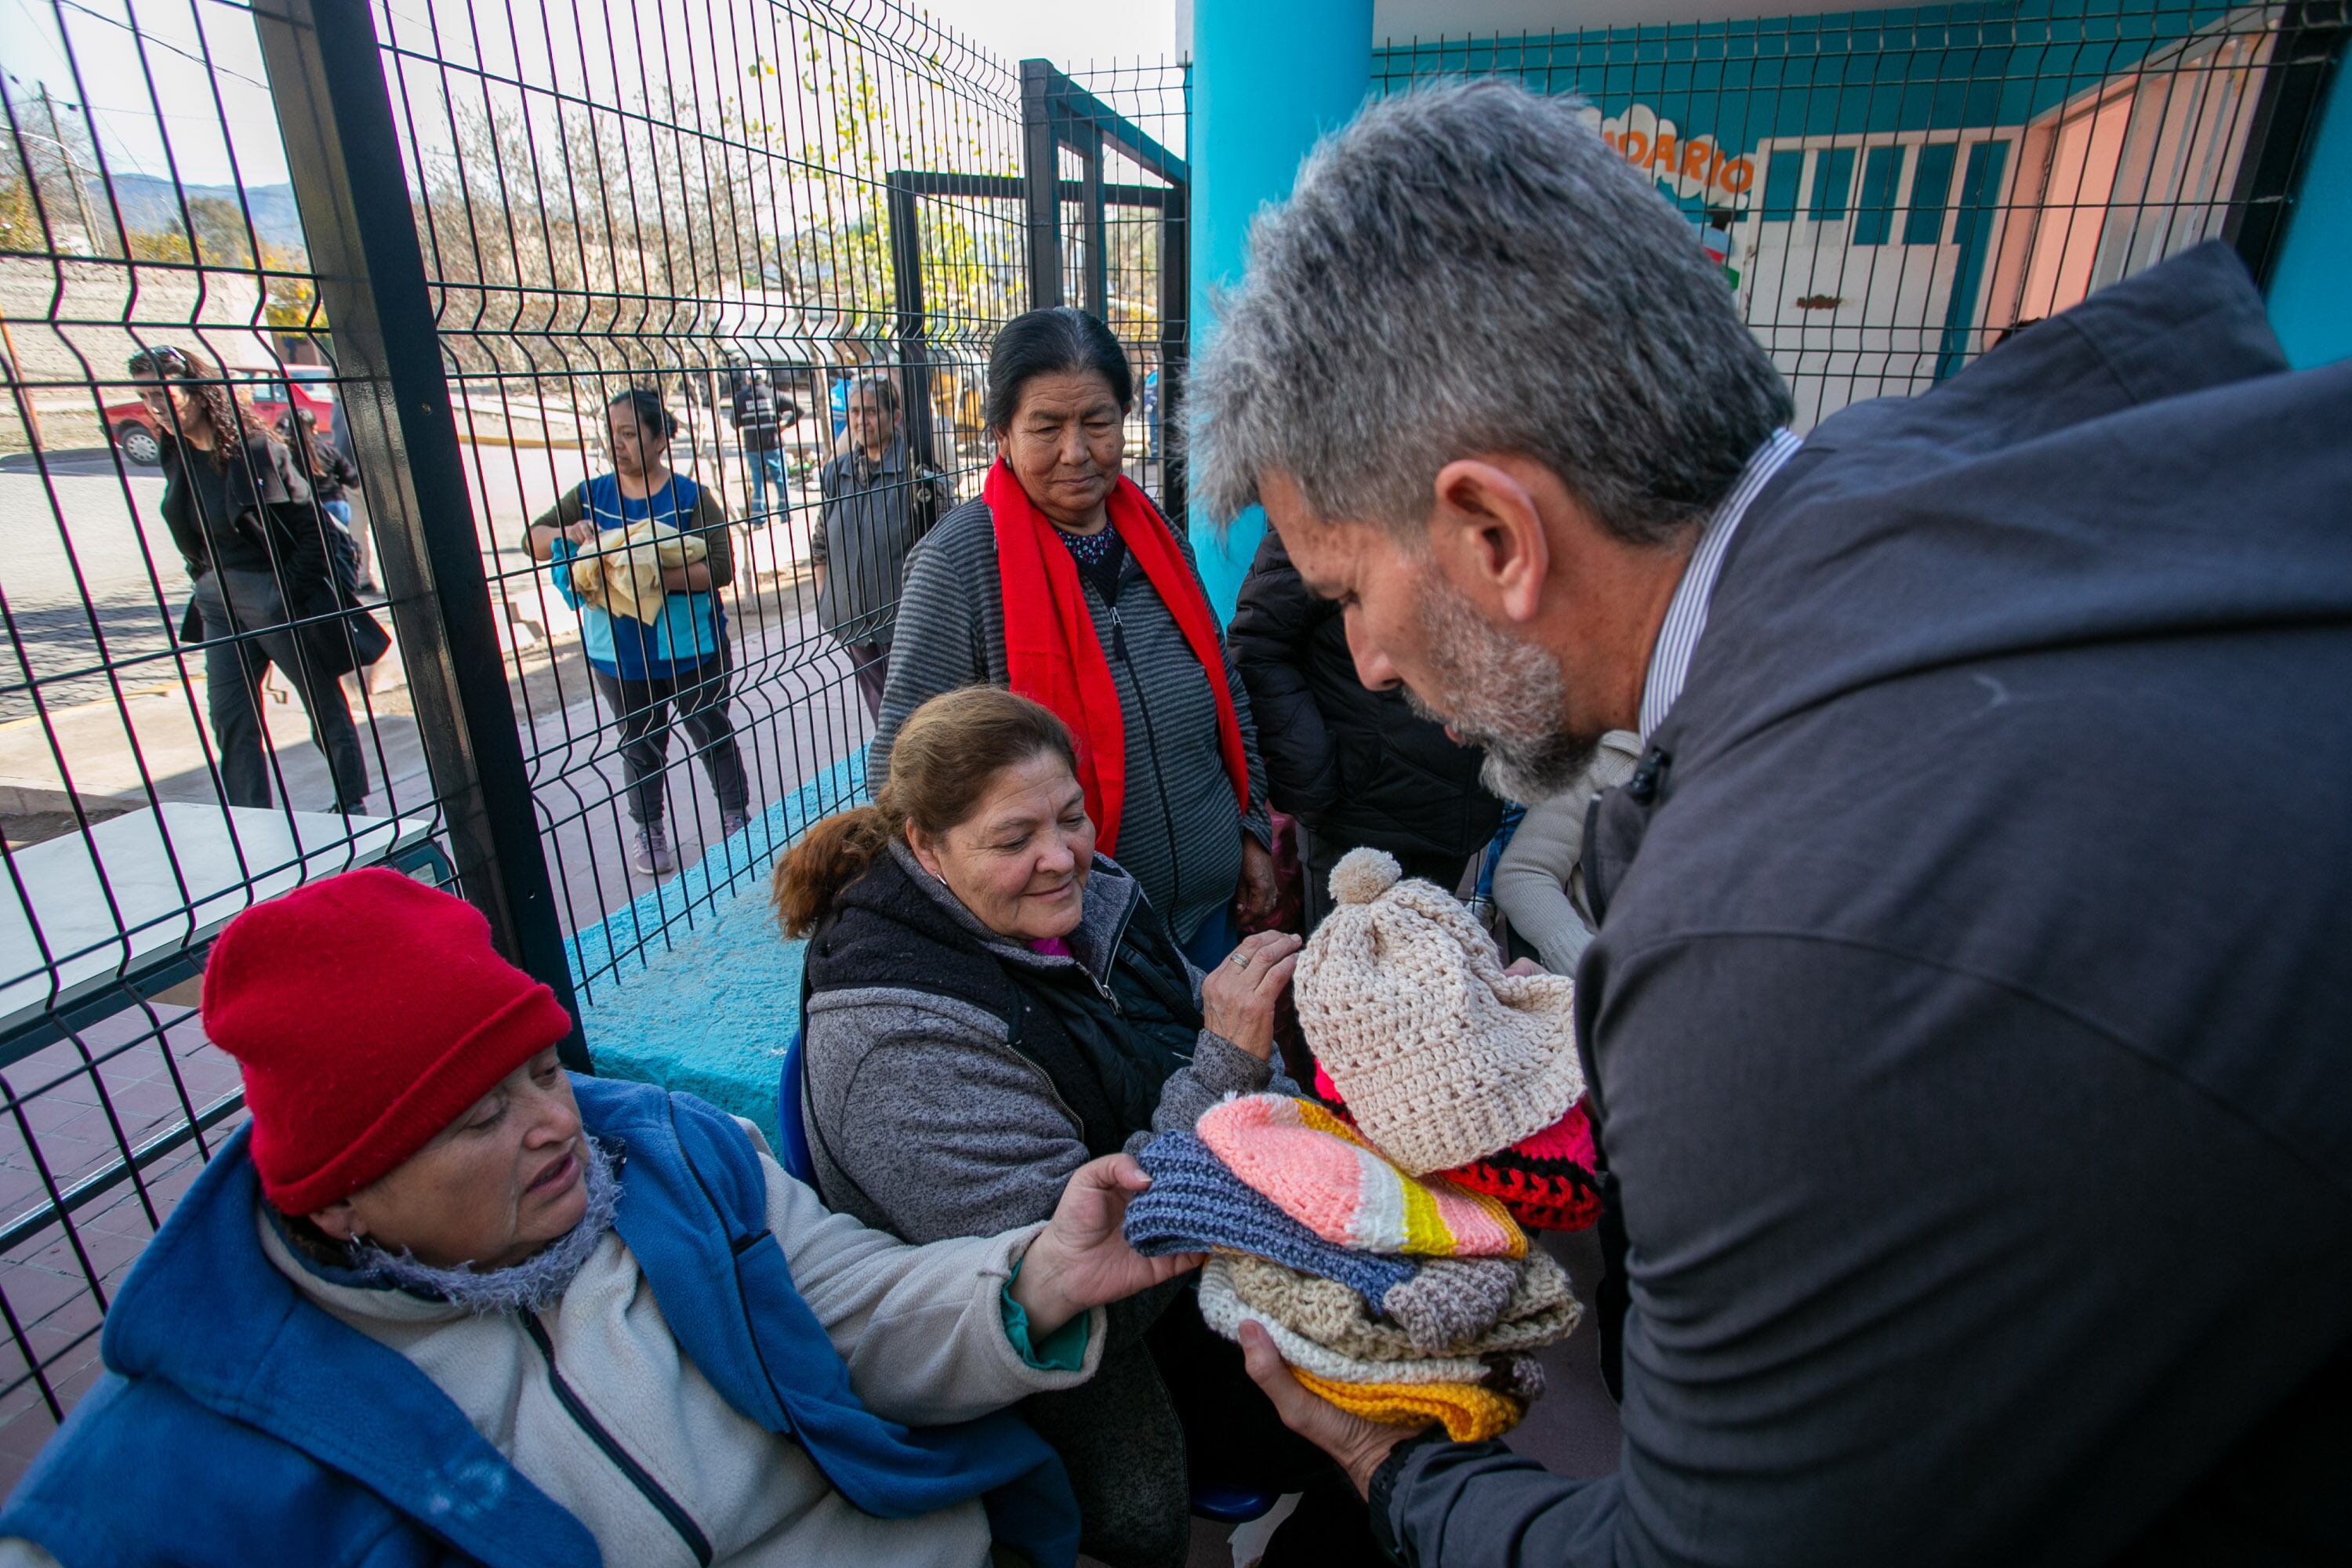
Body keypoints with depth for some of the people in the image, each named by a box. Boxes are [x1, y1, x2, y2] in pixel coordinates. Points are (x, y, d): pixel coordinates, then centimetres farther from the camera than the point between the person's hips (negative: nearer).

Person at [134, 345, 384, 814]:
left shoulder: (257, 448, -13)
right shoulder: (178, 458, 6)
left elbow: (315, 528, -14)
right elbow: (191, 541, 16)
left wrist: (291, 595, -15)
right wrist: (207, 582, 7)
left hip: (278, 598, -7)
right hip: (220, 606, 7)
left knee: (326, 710, 5)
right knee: (230, 721, 6)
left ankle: (354, 807, 18)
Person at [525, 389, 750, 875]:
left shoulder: (689, 497, -9)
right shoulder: (590, 495, 3)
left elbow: (720, 568, -18)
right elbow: (532, 538, 5)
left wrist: (657, 577, -31)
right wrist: (567, 536, -17)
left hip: (690, 648, -3)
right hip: (619, 654, 4)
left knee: (712, 733, 13)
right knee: (639, 744, 16)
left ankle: (736, 815, 32)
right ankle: (649, 830, 33)